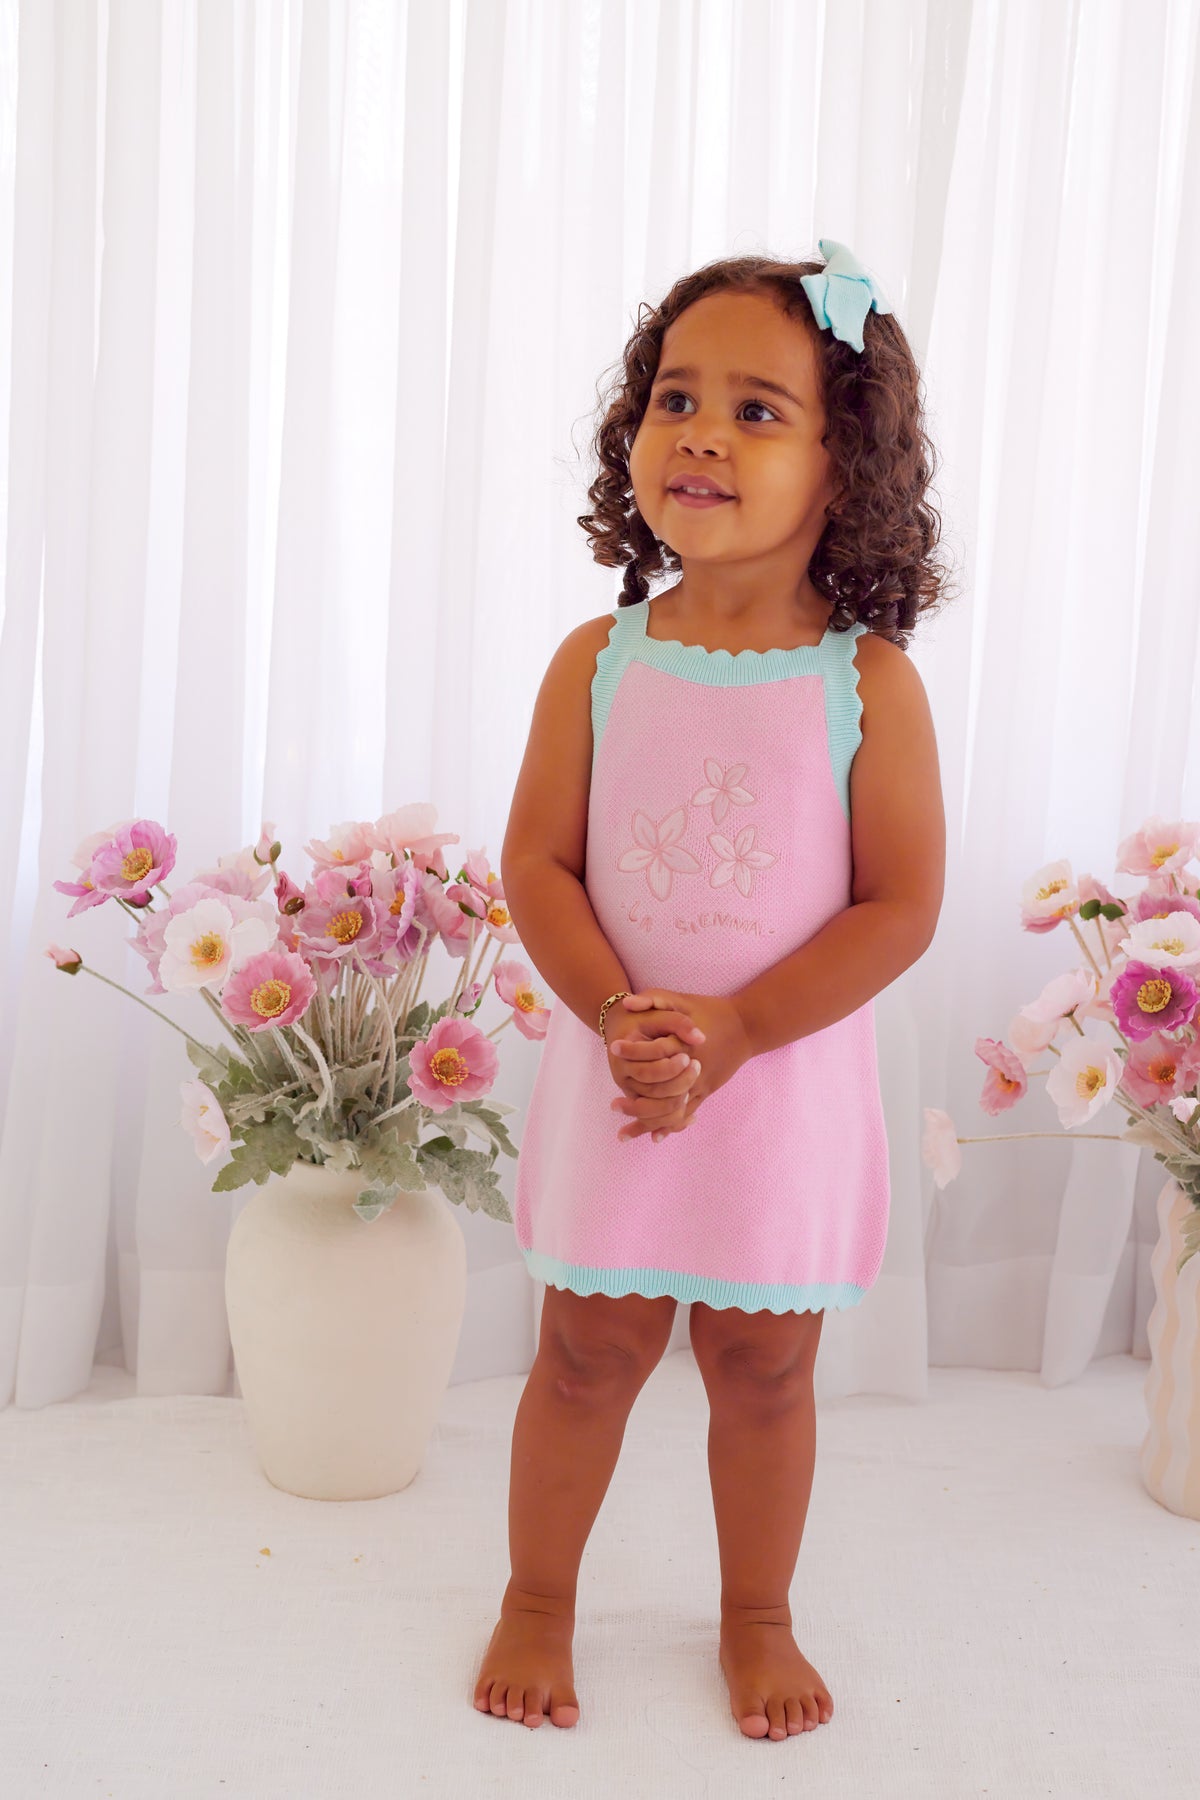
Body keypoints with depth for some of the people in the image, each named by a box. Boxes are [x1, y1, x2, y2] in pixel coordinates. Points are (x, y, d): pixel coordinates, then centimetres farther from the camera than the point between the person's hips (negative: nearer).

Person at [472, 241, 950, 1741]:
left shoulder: (868, 684, -10)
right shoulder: (598, 660, -4)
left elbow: (901, 907, -11)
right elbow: (537, 862, -4)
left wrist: (731, 1030, -18)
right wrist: (620, 1017, -19)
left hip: (789, 1077, -1)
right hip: (615, 1071, 1)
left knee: (762, 1362, 13)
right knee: (587, 1347, 12)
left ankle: (758, 1618, 36)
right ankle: (537, 1599, 35)